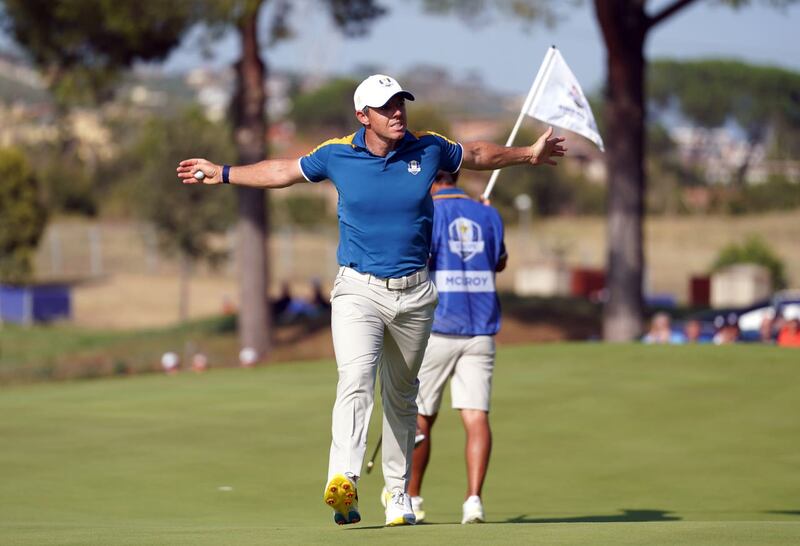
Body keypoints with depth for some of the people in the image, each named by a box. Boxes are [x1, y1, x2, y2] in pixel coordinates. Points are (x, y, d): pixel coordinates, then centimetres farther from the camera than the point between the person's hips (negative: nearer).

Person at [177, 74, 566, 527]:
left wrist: (528, 155, 29)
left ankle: (399, 494, 24)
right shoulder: (337, 155, -2)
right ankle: (344, 482, -39)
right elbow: (283, 172, 14)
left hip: (415, 293, 2)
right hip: (358, 290, -2)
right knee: (356, 379, -23)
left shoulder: (429, 149, 1)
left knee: (401, 396, 12)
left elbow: (477, 155, 21)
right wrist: (223, 174, 18)